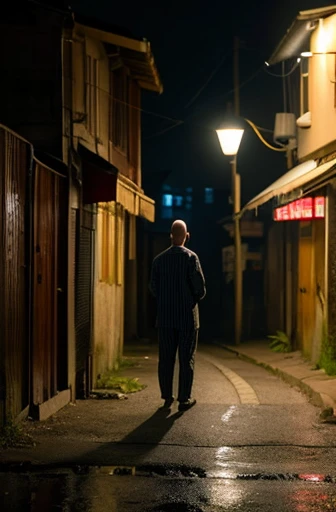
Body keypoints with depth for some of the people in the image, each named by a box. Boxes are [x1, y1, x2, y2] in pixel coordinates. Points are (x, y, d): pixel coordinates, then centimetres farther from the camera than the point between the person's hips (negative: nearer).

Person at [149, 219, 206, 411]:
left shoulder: (159, 259, 2)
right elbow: (200, 288, -12)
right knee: (186, 359, 2)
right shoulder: (191, 257, -10)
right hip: (187, 316, -3)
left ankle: (167, 397, 11)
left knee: (166, 359, 8)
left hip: (165, 317, 3)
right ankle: (184, 399, 4)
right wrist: (194, 299, 9)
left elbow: (153, 288, 4)